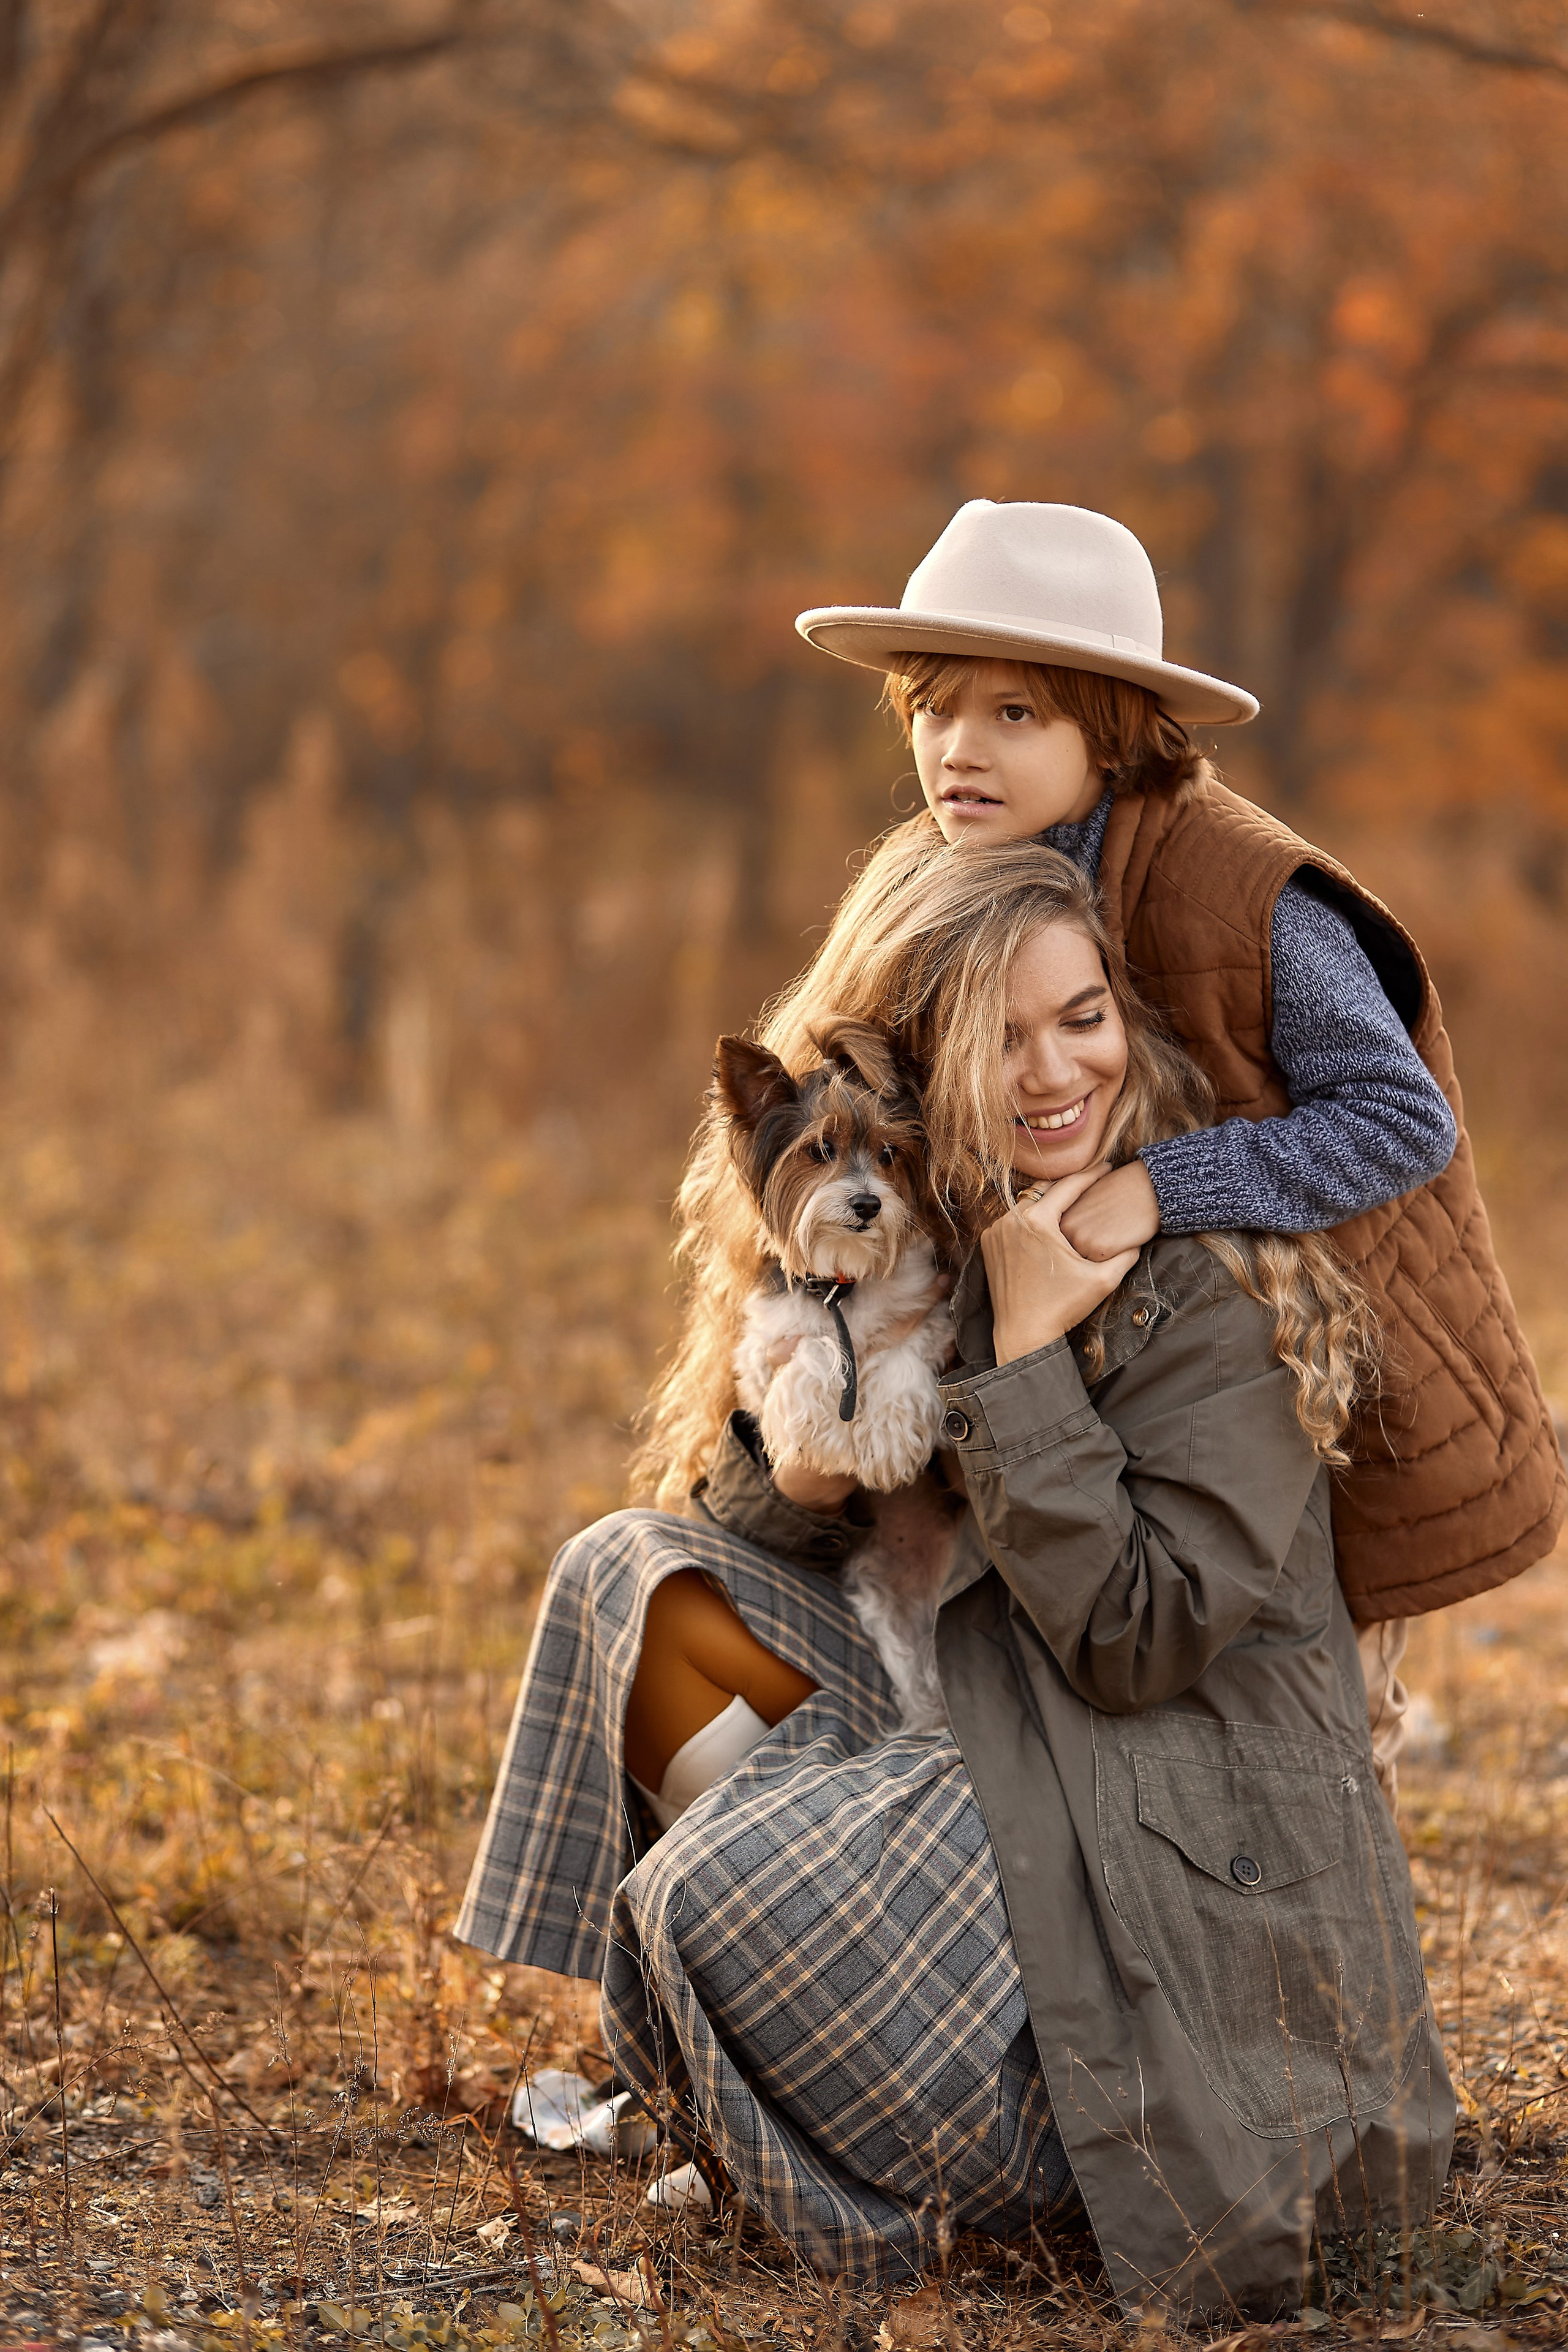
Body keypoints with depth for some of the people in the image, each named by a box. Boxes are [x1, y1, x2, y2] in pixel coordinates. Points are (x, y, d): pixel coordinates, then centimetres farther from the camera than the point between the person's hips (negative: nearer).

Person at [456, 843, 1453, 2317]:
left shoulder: (1221, 1283, -15)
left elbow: (1133, 1642, -21)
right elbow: (748, 1521, 8)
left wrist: (1030, 1354, -22)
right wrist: (796, 1470, -16)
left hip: (1167, 1848, -8)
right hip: (962, 1744, 8)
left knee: (731, 1881, -26)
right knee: (630, 1575, -4)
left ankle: (1001, 2166, 0)